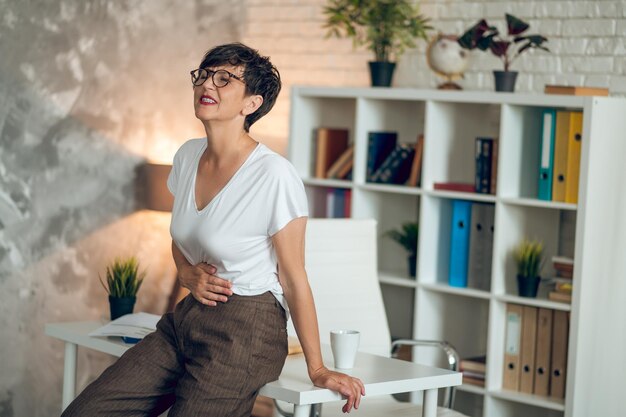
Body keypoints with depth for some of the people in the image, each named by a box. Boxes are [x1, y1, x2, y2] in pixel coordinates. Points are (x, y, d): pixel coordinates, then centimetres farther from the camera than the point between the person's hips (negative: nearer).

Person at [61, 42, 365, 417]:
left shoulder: (275, 175, -18)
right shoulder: (188, 155, 5)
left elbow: (294, 280, -11)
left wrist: (317, 369, -7)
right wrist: (187, 273, 0)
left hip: (244, 334, -7)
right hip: (185, 320, 7)